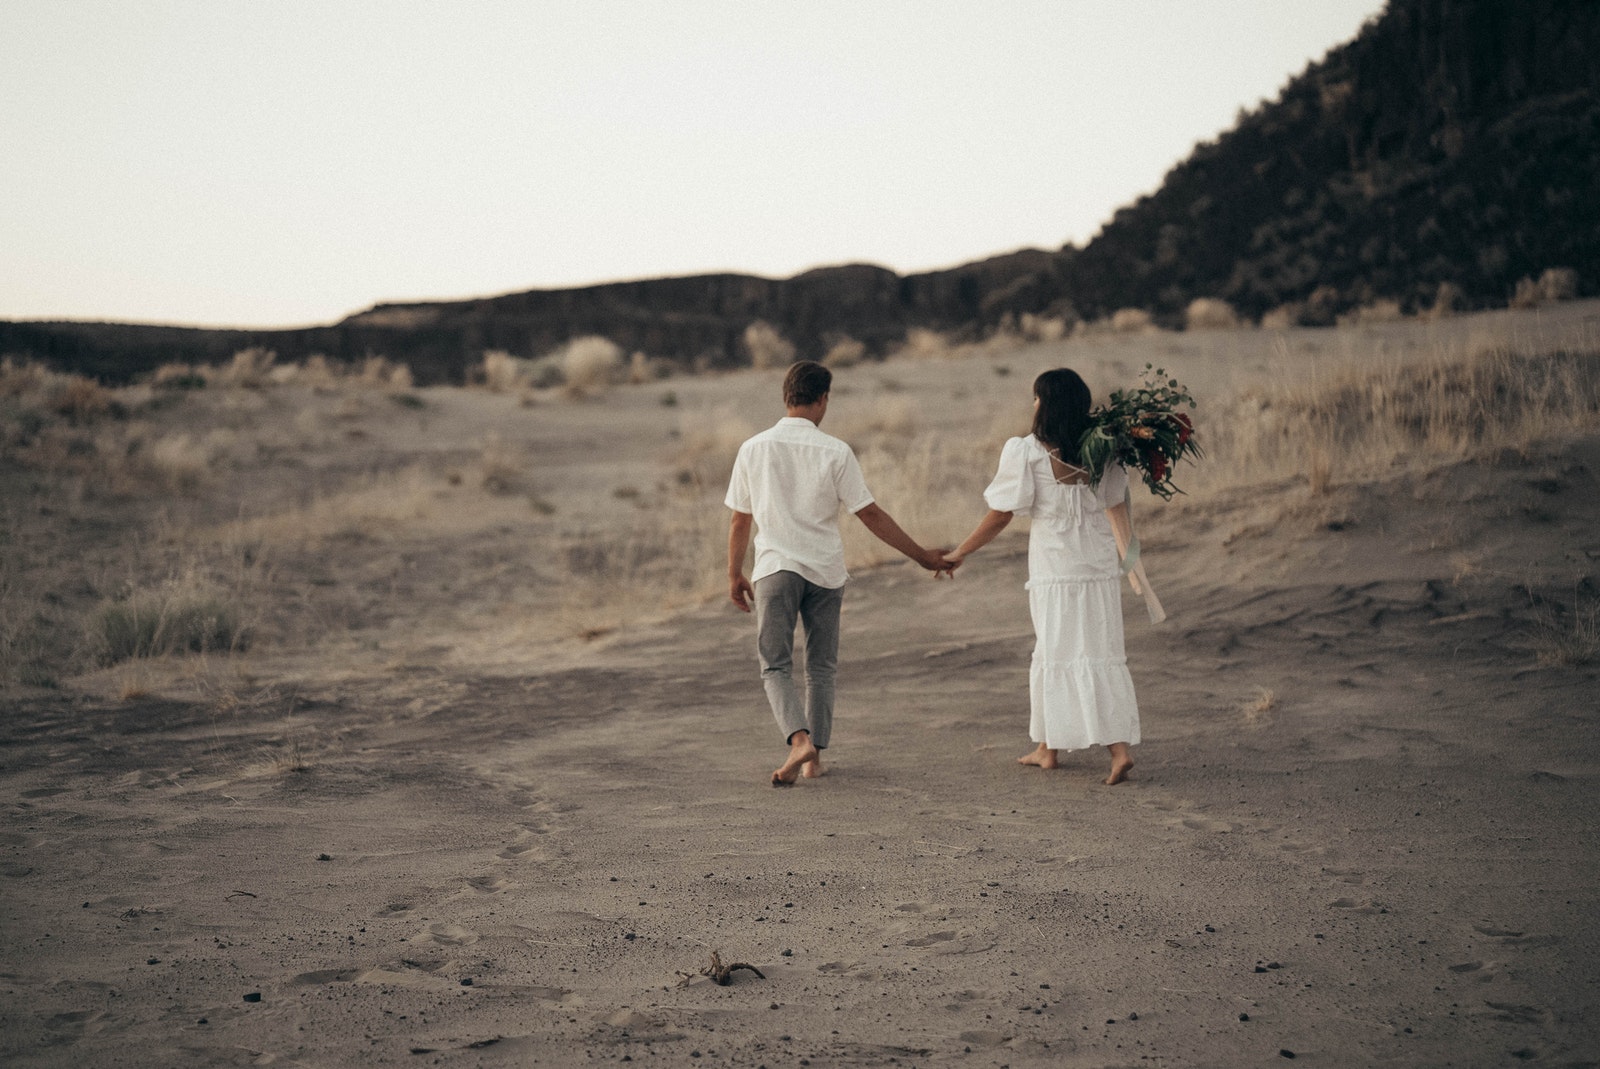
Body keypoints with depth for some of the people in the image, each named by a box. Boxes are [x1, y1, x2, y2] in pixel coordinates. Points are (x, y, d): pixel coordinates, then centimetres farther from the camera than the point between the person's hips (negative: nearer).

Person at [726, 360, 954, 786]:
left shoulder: (754, 449, 0)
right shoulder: (835, 452, -5)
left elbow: (739, 519, 5)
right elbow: (871, 515, -5)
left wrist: (735, 575, 17)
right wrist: (922, 556, 3)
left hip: (775, 568, 0)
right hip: (825, 572, 0)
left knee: (775, 667, 3)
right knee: (821, 668, 14)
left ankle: (800, 739, -20)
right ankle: (815, 757, 15)